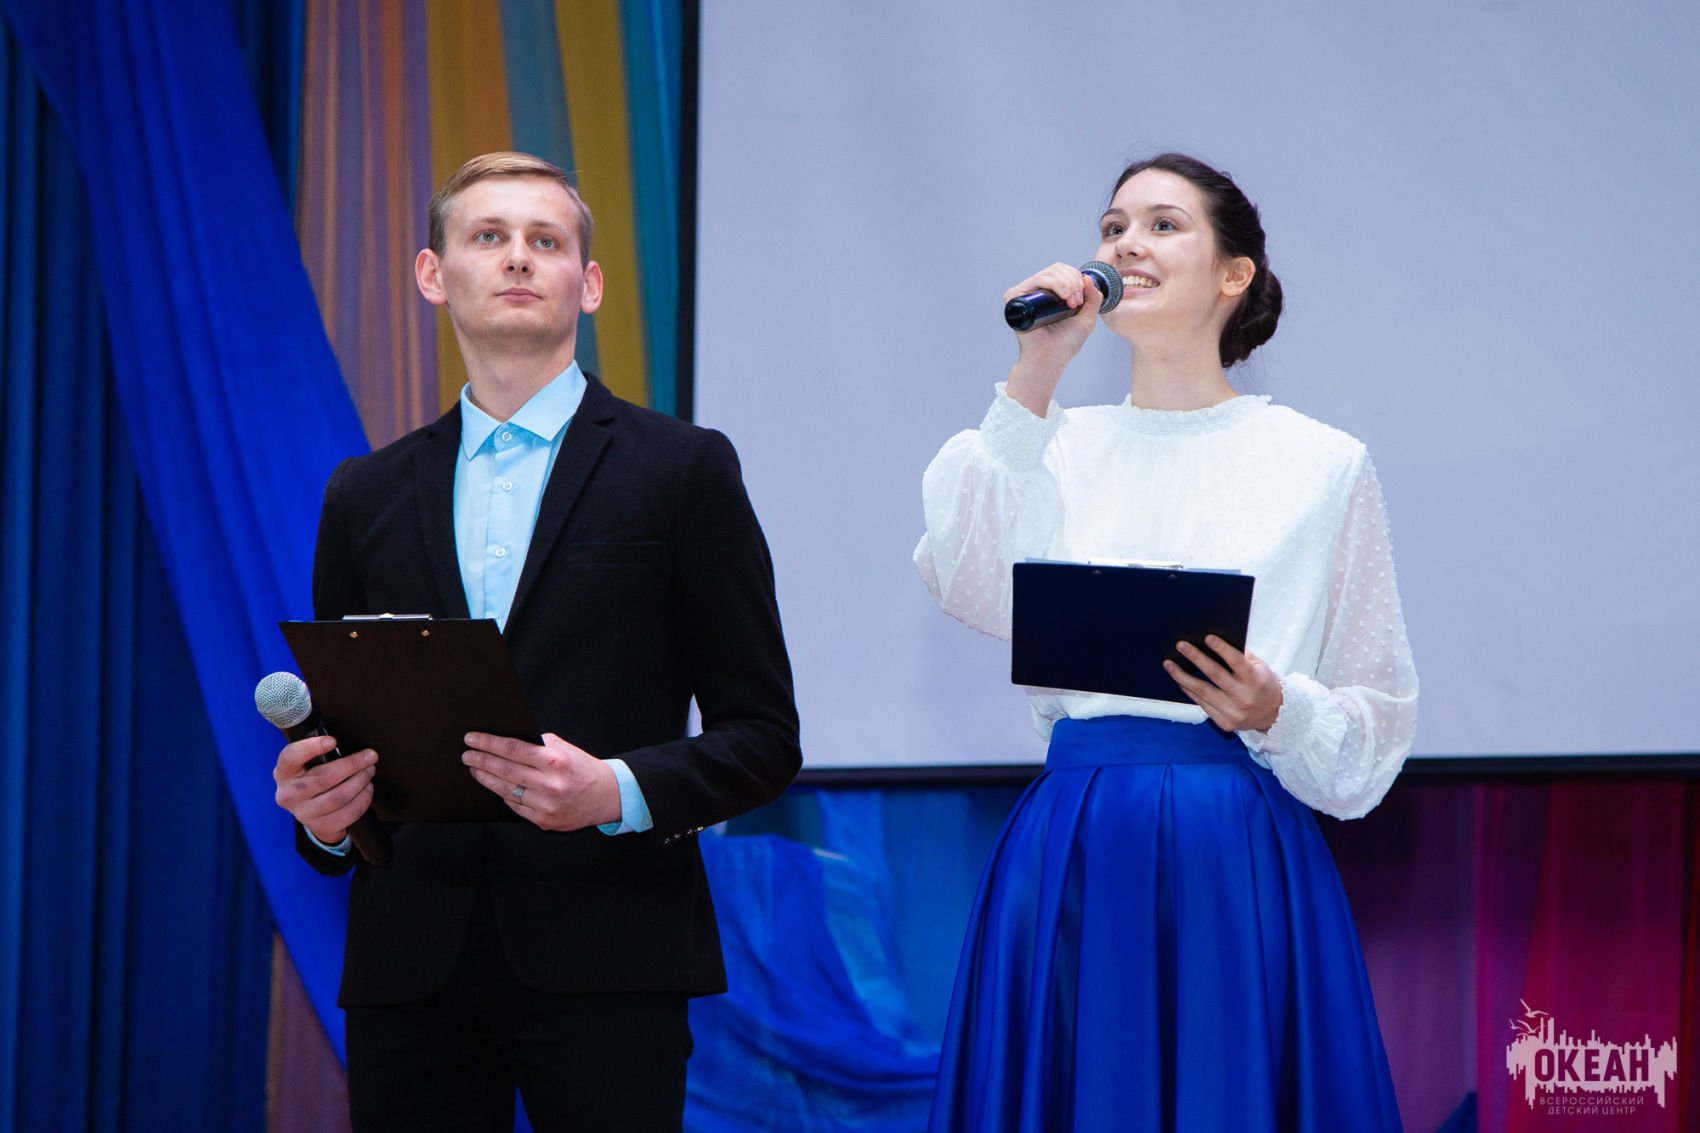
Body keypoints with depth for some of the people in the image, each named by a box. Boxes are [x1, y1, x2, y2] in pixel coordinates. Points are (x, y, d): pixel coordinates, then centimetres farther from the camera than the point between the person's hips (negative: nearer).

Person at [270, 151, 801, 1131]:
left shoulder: (685, 470, 5)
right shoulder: (366, 496, 15)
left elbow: (762, 736, 3)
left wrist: (618, 791, -15)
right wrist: (321, 812, -4)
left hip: (604, 965, -3)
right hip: (411, 967, 3)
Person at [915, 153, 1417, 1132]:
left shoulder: (1324, 464, 5)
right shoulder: (1057, 445, 12)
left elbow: (1380, 720, 6)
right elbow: (972, 582, -10)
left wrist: (1276, 712, -15)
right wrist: (1033, 378, -11)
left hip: (1243, 863, -2)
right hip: (1071, 858, 2)